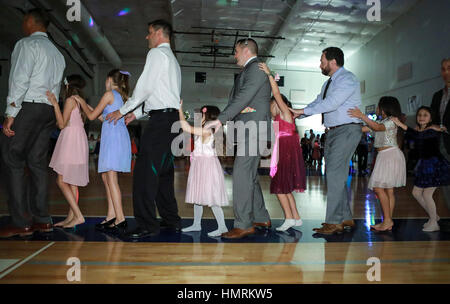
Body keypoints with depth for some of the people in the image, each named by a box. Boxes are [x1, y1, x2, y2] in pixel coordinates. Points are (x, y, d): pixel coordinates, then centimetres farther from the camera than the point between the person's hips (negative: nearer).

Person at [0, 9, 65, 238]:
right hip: (49, 110, 8)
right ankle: (41, 219, 8)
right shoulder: (56, 52, 22)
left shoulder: (27, 44, -2)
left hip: (28, 107, -8)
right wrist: (51, 110, 13)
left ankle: (20, 223, -6)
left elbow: (19, 80, -13)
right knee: (38, 162, 7)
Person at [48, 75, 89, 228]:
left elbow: (62, 124, -14)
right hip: (76, 142, 9)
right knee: (72, 182, 10)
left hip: (72, 141, -9)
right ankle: (71, 217, 14)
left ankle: (78, 216, -12)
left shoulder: (70, 100, -9)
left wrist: (55, 104, -15)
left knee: (61, 181, -8)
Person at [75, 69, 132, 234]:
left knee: (111, 178, -13)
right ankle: (111, 216, 13)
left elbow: (92, 116, 0)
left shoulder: (109, 94, -3)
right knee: (106, 177, 11)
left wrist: (82, 103, 18)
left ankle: (120, 219, -17)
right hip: (119, 135, 9)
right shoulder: (121, 96, 22)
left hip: (113, 136, -9)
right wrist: (85, 104, 36)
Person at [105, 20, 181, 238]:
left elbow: (145, 87, -9)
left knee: (145, 171, -11)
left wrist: (123, 110, 1)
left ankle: (147, 225, -11)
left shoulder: (157, 53, -2)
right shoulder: (172, 59, 28)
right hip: (172, 117, 10)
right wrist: (137, 113, 22)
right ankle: (171, 220, 19)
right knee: (162, 170, 13)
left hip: (161, 119, -10)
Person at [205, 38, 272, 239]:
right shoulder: (248, 71, 25)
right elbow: (236, 100, 21)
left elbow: (243, 98, -18)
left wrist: (220, 119, -21)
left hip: (254, 130, -10)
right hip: (249, 131, 11)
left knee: (242, 173, -13)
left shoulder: (256, 68, -7)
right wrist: (222, 122, 13)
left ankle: (243, 224, -9)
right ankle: (261, 219, 22)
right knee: (249, 175, 13)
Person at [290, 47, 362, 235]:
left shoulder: (347, 79, -11)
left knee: (335, 174, -14)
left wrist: (302, 111, -18)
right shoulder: (329, 83, 18)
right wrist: (296, 115, 11)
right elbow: (318, 103, 22)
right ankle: (345, 218, 19)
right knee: (335, 175, 9)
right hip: (333, 132, 9)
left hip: (347, 130, -9)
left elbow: (331, 104, -22)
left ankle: (334, 222, -9)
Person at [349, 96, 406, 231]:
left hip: (391, 154, -9)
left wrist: (362, 116, -37)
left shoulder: (391, 121, -7)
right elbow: (363, 129, 16)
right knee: (388, 189, 6)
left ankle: (387, 220, -12)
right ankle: (388, 221, 7)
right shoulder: (381, 122, 20)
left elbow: (377, 127, -27)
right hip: (384, 156, 9)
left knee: (378, 187, -15)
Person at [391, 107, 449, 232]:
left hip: (436, 164, -8)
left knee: (427, 193, -8)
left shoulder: (435, 129, -15)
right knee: (416, 192, 10)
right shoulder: (417, 129, 9)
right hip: (424, 164, 8)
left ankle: (433, 223, 8)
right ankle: (433, 215, 28)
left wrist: (402, 125, -37)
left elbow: (419, 136, -31)